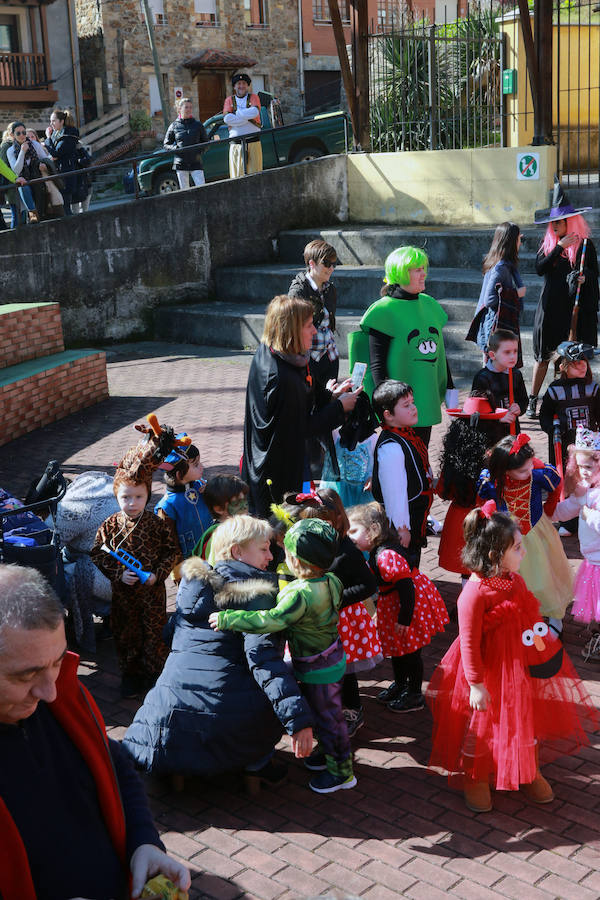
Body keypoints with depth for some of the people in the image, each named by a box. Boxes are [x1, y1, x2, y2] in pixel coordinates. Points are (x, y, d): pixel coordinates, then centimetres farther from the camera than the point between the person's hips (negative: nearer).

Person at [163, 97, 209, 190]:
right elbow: (166, 144, 10)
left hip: (196, 163, 0)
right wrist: (175, 148, -10)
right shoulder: (174, 126, 6)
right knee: (184, 190, 3)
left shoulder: (198, 125, 8)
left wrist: (200, 151, -5)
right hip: (180, 164, 0)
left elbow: (206, 142, 15)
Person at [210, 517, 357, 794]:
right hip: (332, 655, 8)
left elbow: (269, 621, -42)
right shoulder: (332, 582, -8)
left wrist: (227, 618, -35)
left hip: (318, 668, -8)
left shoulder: (300, 595, -35)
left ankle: (341, 772, 25)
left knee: (326, 716, 9)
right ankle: (328, 752, 46)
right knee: (321, 711, 27)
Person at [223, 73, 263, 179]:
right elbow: (226, 118, -6)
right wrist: (247, 116, -9)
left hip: (253, 143, 0)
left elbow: (255, 112, -12)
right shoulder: (229, 100, 12)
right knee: (237, 176, -4)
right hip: (236, 145, 1)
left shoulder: (253, 97, 10)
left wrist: (236, 113, -6)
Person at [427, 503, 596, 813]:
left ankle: (530, 773, 45)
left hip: (522, 667, 8)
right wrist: (476, 685, -19)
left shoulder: (514, 580, -3)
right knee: (482, 727, 11)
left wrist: (544, 647, 19)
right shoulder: (475, 594, -29)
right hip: (490, 673, -8)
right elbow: (469, 644, -24)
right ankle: (476, 779, 34)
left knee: (528, 720, 23)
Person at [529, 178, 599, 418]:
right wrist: (560, 247, -12)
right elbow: (539, 268, -6)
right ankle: (533, 401, 14)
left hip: (574, 307, -2)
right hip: (550, 306, 2)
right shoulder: (548, 243, 7)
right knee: (543, 355, 6)